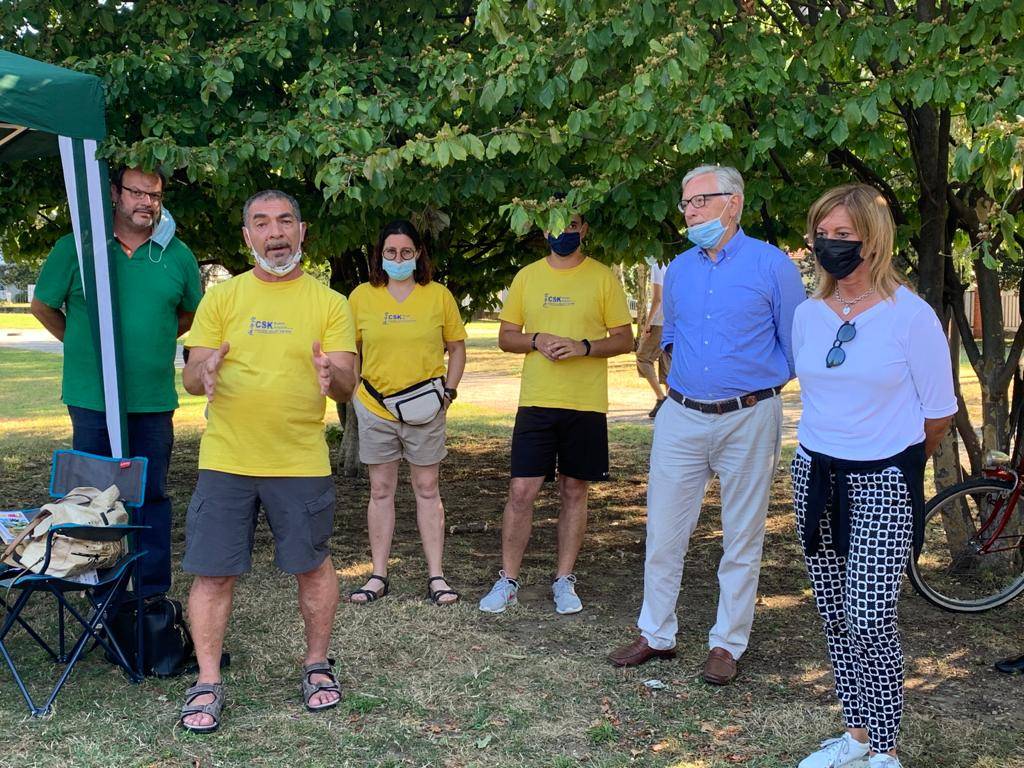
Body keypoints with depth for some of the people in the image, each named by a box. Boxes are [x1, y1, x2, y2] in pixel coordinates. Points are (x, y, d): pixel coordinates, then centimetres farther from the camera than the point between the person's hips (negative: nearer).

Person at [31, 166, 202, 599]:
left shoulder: (178, 255, 3)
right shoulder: (75, 248, -2)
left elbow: (190, 314, 19)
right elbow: (43, 306, 10)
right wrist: (83, 347, 9)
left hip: (154, 400, 1)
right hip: (91, 398, -1)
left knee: (151, 496, 6)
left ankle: (152, 592, 16)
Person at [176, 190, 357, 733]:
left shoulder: (329, 303, 3)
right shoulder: (221, 297, 5)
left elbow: (347, 385, -2)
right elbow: (190, 378, 2)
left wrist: (332, 375, -25)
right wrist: (205, 371, -22)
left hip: (301, 463, 0)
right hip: (225, 461, 1)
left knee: (312, 566, 8)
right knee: (213, 572, 1)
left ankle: (317, 665, 28)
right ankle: (208, 683, 15)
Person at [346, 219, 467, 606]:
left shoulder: (438, 295, 2)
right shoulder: (361, 296, 4)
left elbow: (457, 347, 8)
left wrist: (448, 390, -4)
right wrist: (352, 390, -1)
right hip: (375, 405, 1)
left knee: (427, 489, 4)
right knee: (381, 491, 8)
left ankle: (436, 577, 10)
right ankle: (379, 576, 16)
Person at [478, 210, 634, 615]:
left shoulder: (603, 278, 2)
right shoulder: (527, 276, 9)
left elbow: (624, 339, 1)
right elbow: (505, 337, 11)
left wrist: (584, 346, -16)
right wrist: (536, 340, -10)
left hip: (586, 404, -1)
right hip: (535, 401, 1)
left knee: (574, 491, 7)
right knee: (521, 491, -2)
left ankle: (564, 581, 18)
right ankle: (508, 580, 10)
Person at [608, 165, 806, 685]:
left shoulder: (772, 265, -6)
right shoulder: (678, 269, 8)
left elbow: (796, 347, 1)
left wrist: (759, 385, 9)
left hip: (747, 419, -4)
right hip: (681, 418, 4)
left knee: (742, 539, 6)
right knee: (663, 532, 7)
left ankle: (727, 645, 17)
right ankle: (656, 635, 20)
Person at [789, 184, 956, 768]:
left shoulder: (911, 315, -11)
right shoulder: (808, 315, 4)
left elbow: (940, 412, -3)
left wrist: (897, 461, 10)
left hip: (882, 485, -5)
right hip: (816, 477, 6)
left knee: (870, 620, -8)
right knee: (835, 617, 11)